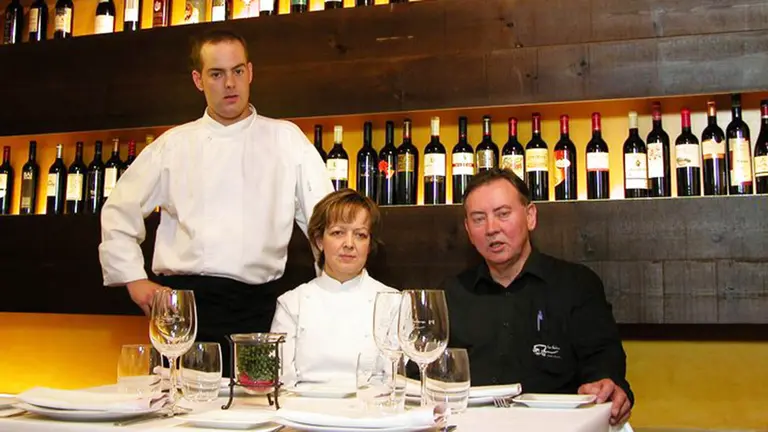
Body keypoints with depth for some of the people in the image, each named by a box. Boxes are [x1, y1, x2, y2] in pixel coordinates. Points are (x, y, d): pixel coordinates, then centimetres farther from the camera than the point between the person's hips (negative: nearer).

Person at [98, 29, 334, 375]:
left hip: (257, 306, 0)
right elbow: (119, 213, 14)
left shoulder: (287, 139, 8)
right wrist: (135, 280, 6)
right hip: (185, 300, 1)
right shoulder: (173, 145, 10)